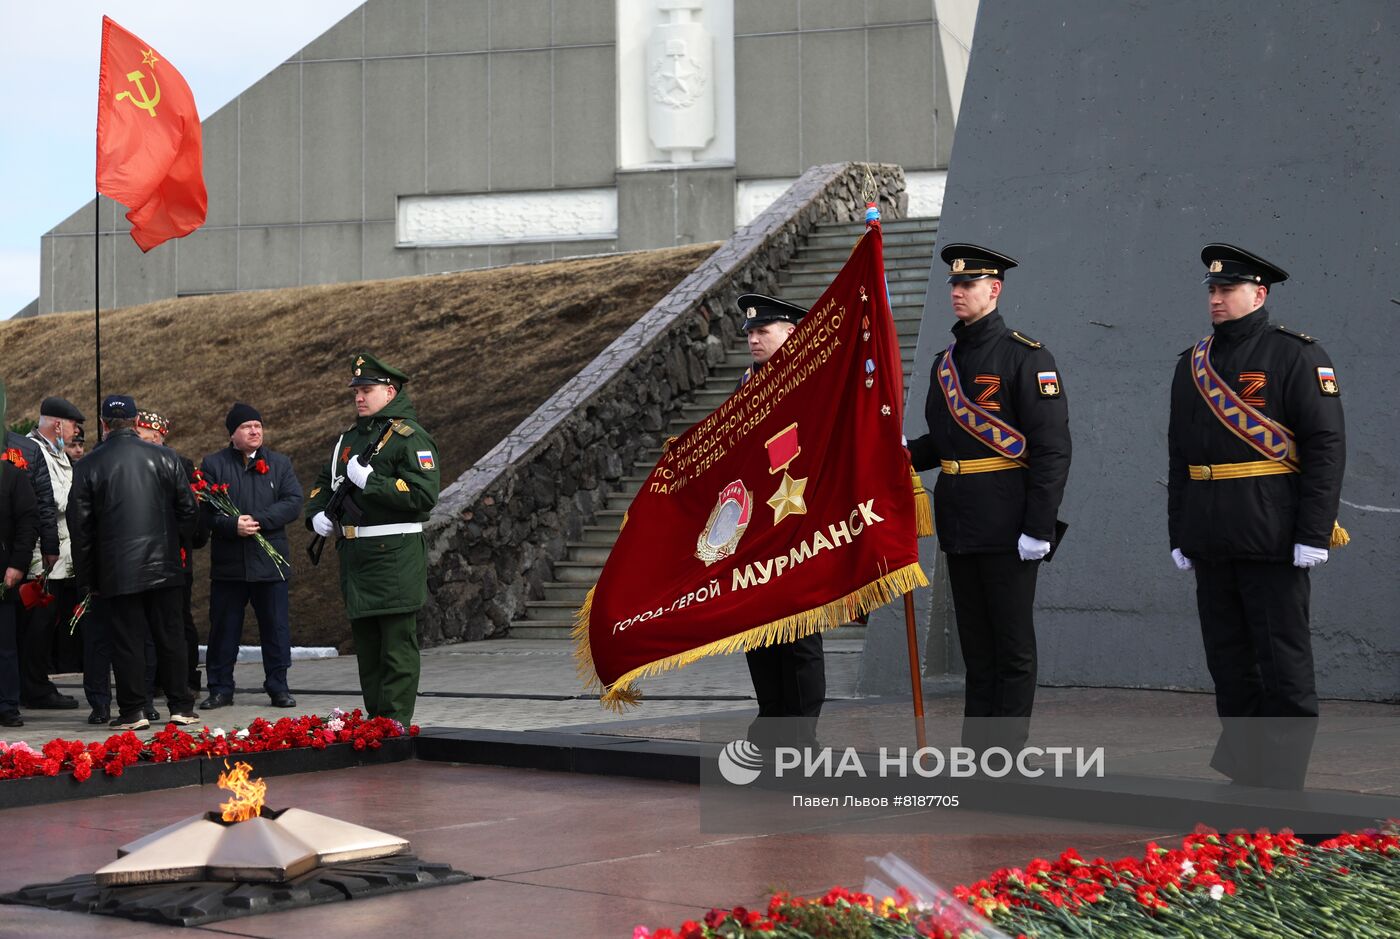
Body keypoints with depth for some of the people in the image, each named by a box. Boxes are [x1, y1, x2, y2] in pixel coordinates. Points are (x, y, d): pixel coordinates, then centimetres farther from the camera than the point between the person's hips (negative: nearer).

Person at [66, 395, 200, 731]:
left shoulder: (88, 466, -3)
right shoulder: (164, 458, 1)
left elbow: (80, 526, 0)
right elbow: (188, 510, 3)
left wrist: (86, 577, 7)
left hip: (116, 572, -2)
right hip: (163, 565, 2)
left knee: (127, 640, 3)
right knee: (169, 636, 9)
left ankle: (132, 711, 5)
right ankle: (182, 706, 12)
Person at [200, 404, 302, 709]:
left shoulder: (280, 463, 9)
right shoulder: (214, 464, 4)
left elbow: (293, 502, -3)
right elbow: (205, 509, -4)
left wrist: (258, 520, -15)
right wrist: (232, 525, -20)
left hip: (269, 561, 1)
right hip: (228, 562, -1)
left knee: (275, 627, 4)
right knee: (223, 628, 5)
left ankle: (278, 687, 13)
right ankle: (220, 689, 14)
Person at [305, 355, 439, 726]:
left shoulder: (409, 436, -7)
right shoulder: (349, 439, 19)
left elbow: (425, 494, -19)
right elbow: (324, 482, 33)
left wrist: (370, 481, -17)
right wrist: (316, 514, 12)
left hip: (395, 557, -8)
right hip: (354, 556, 9)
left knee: (397, 645, -7)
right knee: (366, 644, 12)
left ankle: (396, 724, -5)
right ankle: (374, 720, 19)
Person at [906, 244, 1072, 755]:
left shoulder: (1026, 357, -8)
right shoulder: (945, 362, 14)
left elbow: (1053, 449, -12)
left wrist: (1039, 527, -17)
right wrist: (906, 456, 2)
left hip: (1007, 524, -7)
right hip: (958, 523, 7)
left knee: (1012, 644, 0)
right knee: (975, 644, 12)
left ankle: (1006, 752, 5)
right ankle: (975, 749, 19)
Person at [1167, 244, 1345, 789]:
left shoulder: (1296, 356, -3)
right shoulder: (1192, 365, 15)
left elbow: (1326, 446, -9)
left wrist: (1314, 534, -15)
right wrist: (1179, 535, 13)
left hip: (1272, 538, -6)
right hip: (1211, 541, 6)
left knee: (1284, 663, -2)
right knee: (1228, 662, 10)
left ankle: (1283, 783, 3)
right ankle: (1244, 773, 19)